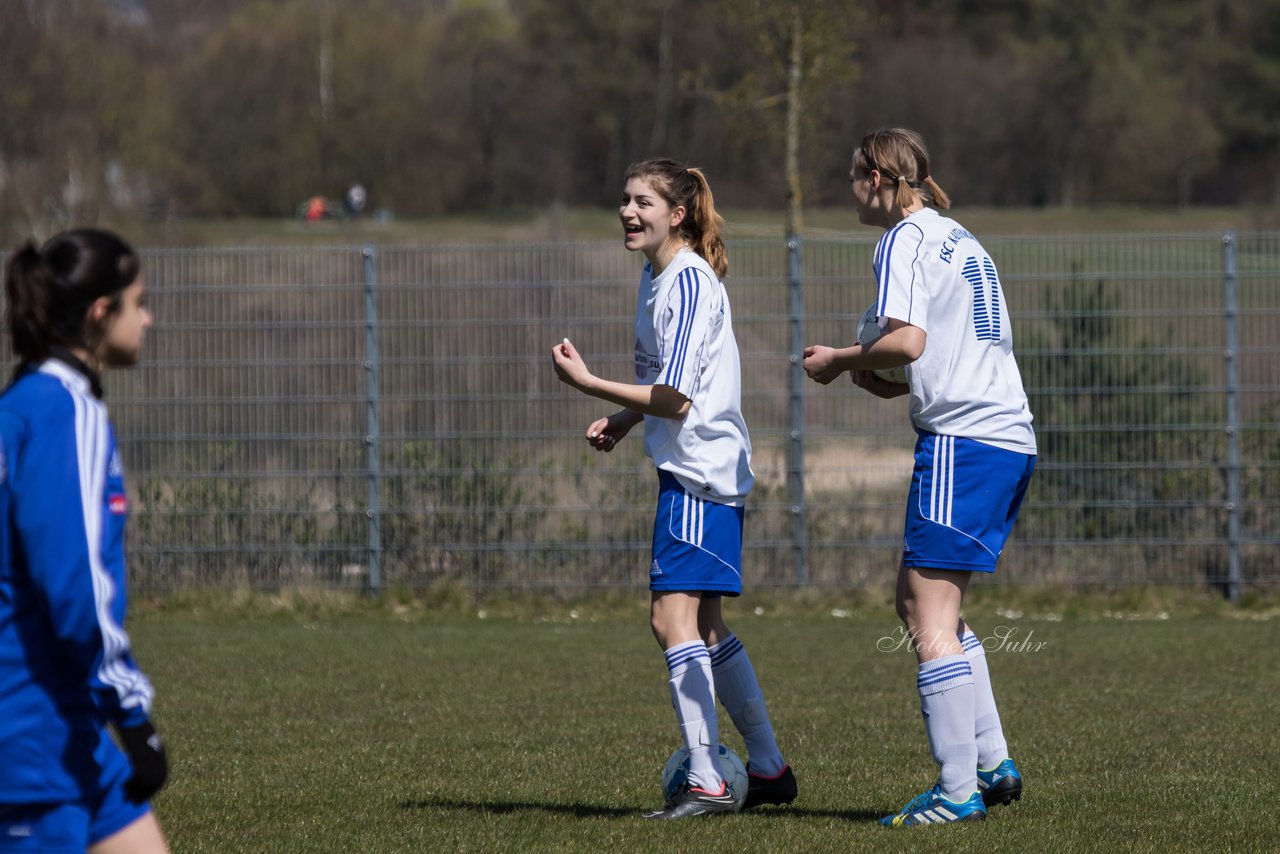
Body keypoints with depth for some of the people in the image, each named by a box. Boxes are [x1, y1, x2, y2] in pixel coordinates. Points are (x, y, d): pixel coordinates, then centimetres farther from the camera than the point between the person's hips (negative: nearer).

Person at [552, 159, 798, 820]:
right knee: (702, 624, 14)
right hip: (690, 469, 10)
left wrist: (587, 384, -18)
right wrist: (624, 420, 12)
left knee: (673, 616, -14)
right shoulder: (655, 276, 14)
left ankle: (706, 781, -14)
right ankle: (769, 769, 22)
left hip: (700, 472, -10)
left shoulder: (690, 283, -17)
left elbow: (676, 398, -20)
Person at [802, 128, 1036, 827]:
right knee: (917, 600, 16)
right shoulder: (960, 239, 22)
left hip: (960, 437, -9)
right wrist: (898, 382, 19)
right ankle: (994, 764, 11)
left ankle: (958, 791, -10)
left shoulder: (904, 240, -6)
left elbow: (907, 341, -19)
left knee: (932, 621, -8)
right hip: (1011, 435, 9)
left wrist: (840, 361, -4)